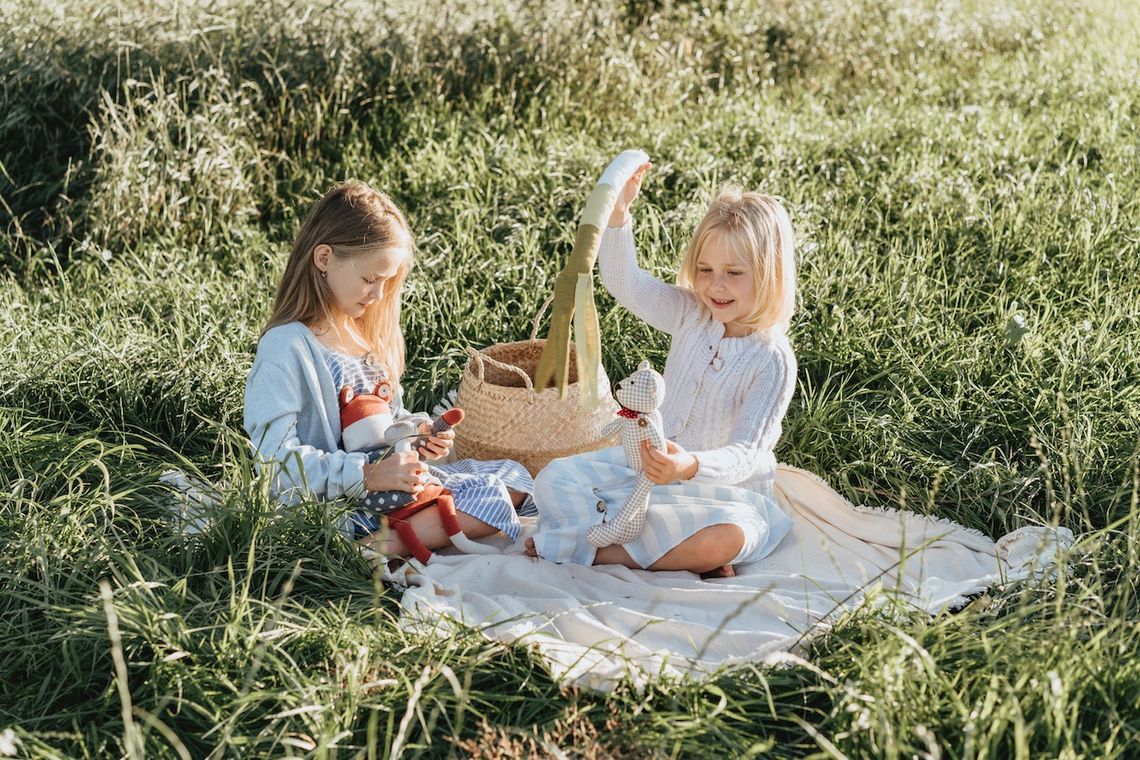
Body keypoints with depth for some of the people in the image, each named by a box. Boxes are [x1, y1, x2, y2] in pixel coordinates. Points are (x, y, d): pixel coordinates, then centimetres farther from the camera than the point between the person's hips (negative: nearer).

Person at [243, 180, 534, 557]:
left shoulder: (369, 333, 12)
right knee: (490, 500, -16)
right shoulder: (287, 346, -16)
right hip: (343, 507, -10)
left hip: (392, 480, 10)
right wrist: (369, 475, -28)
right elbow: (275, 457, -22)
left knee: (513, 478, 2)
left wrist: (418, 433, 2)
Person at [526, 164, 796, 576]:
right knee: (554, 480, -8)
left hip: (722, 488, -5)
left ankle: (598, 549, -27)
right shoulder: (691, 315, -3)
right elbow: (625, 283, -7)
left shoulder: (772, 360, -20)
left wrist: (691, 466, -48)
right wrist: (617, 214, -25)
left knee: (728, 538, -39)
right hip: (650, 464, 6)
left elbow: (743, 457, -27)